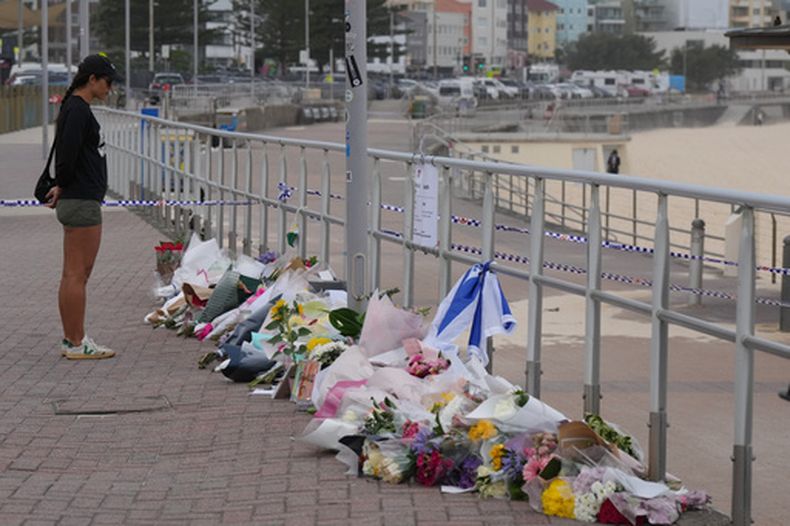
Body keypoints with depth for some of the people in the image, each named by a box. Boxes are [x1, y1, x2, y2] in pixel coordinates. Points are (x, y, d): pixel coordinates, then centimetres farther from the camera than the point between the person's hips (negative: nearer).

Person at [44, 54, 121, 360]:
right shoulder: (78, 110, -15)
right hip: (81, 202, -10)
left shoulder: (75, 108, 17)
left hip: (80, 201, 10)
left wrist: (61, 187, 7)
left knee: (74, 274, 13)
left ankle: (72, 340, 19)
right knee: (76, 274, -5)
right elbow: (67, 154, -21)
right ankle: (76, 344, -1)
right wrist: (62, 186, -5)